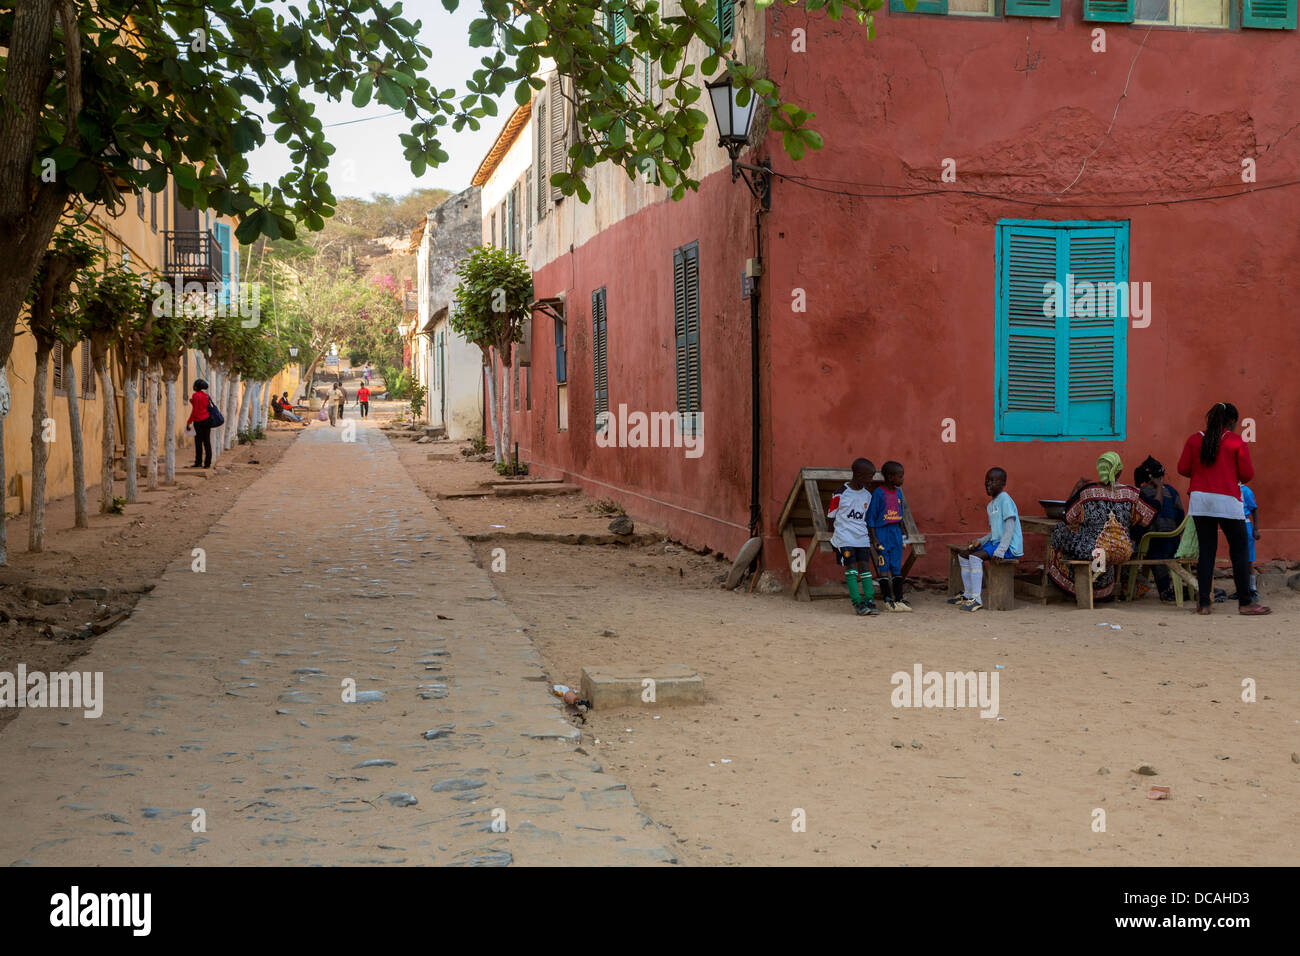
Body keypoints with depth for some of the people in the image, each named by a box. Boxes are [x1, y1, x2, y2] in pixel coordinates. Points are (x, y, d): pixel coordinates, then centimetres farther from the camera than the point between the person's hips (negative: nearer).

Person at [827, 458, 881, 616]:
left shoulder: (867, 495, 8)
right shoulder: (840, 495, -9)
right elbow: (831, 516, 1)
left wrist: (870, 535, 15)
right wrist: (835, 535, 2)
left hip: (862, 537, 5)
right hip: (844, 537, -5)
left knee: (865, 566, -1)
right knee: (850, 567, -9)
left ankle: (869, 601, 0)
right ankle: (857, 603, -10)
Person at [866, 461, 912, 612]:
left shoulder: (898, 493, 9)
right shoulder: (878, 493, -11)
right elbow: (871, 518, -9)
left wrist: (901, 537, 17)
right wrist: (875, 539, -13)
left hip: (895, 532, 6)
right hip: (882, 532, -6)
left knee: (897, 568, 6)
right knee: (884, 568, -2)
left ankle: (899, 599, 9)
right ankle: (888, 600, 2)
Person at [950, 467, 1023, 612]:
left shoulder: (1005, 500, -11)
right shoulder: (991, 505, 18)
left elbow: (1010, 527, -19)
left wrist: (1000, 550, -25)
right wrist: (981, 541, 4)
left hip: (1009, 546, -10)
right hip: (995, 541, 10)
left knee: (975, 556, -27)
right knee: (963, 554, 7)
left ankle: (976, 599, -23)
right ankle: (967, 594, 11)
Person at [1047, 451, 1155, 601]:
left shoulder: (1086, 491, -12)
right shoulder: (1131, 493, -7)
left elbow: (1068, 518, 1)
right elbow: (1151, 516, 5)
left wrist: (1076, 488, 12)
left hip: (1090, 551, -3)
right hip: (1122, 553, 3)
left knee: (1059, 531, 22)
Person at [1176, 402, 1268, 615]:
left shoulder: (1194, 440, 5)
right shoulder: (1236, 442, -3)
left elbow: (1183, 468, 5)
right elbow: (1247, 474, -3)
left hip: (1199, 500, 4)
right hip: (1227, 501, -4)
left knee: (1206, 550, 7)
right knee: (1240, 551, 5)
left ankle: (1204, 603, 3)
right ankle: (1245, 603, 4)